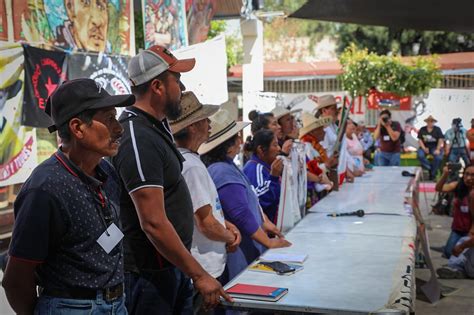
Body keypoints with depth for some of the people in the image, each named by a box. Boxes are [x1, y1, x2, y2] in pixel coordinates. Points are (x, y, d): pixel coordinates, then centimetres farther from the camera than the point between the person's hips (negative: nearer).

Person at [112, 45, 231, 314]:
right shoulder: (138, 139, -23)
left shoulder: (157, 124, 7)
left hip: (172, 265, 9)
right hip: (150, 274, -9)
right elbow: (153, 224, -26)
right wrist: (199, 275, -21)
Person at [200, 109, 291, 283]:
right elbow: (243, 216, -25)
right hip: (240, 256, -10)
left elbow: (249, 201, 20)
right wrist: (269, 242, -17)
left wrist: (264, 222, 10)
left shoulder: (227, 167, 12)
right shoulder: (224, 173, -22)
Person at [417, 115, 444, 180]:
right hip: (425, 147, 1)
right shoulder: (422, 129, 6)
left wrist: (438, 149, -17)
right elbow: (420, 140, 3)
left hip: (435, 147, -1)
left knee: (438, 157, -30)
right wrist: (424, 148, -12)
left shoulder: (437, 129, 2)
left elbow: (441, 140, -5)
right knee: (420, 155, -31)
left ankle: (433, 174, -16)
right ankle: (430, 168, -18)